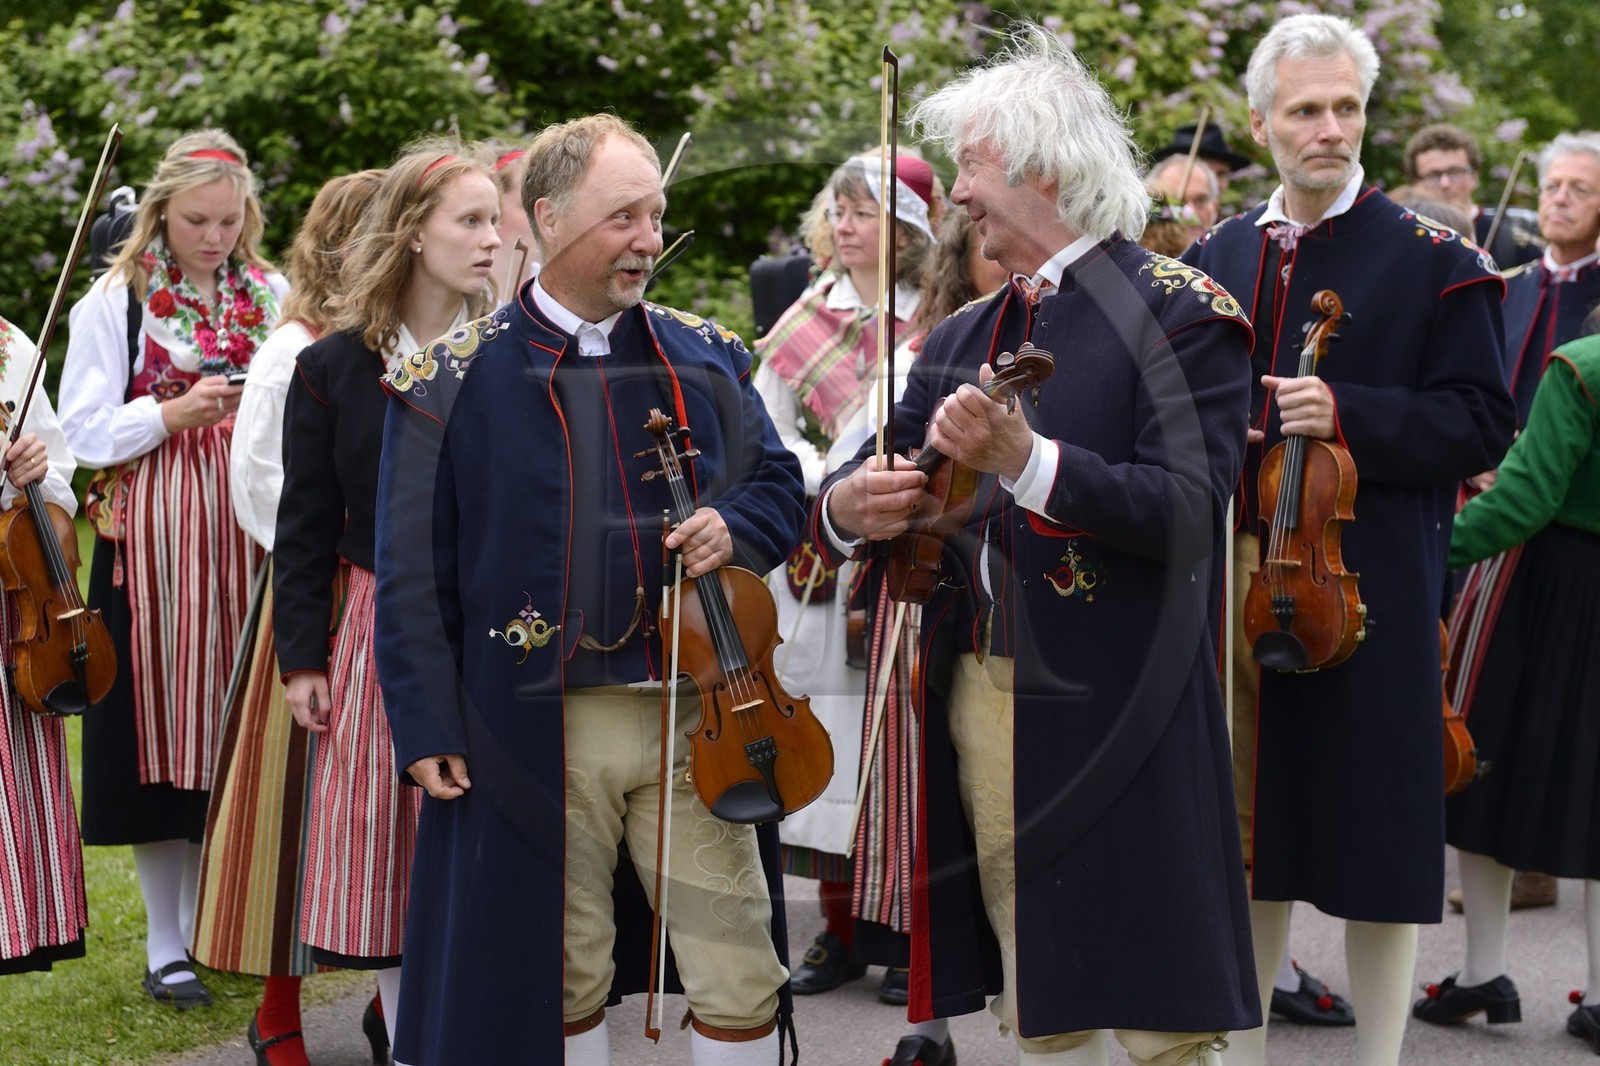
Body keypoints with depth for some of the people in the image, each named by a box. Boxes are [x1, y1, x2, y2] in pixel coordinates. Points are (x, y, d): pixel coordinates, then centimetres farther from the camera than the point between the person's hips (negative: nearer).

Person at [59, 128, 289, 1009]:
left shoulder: (272, 297, 8)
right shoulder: (115, 302, 0)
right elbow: (83, 433, -4)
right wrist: (176, 414, -16)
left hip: (248, 533, 3)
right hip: (153, 537, -3)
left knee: (235, 727, 5)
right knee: (162, 726, 0)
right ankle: (166, 945, 9)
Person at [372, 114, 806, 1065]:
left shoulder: (707, 358, 9)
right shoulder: (451, 380, -2)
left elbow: (781, 486, 16)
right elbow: (413, 574, -2)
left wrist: (734, 525, -7)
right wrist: (426, 728, -6)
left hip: (694, 711, 2)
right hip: (542, 729, -2)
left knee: (743, 981, 2)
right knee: (565, 983, 9)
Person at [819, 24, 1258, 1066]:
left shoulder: (1180, 313, -5)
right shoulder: (961, 339, 16)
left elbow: (1189, 510, -17)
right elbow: (864, 487, 14)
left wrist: (1026, 460, -29)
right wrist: (848, 507, -10)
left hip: (1111, 715, -6)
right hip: (978, 698, 6)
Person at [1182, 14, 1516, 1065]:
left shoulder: (1434, 261, -2)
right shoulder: (1215, 260, 12)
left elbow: (1481, 425, -7)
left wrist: (1350, 415, -20)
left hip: (1370, 591, -4)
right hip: (1238, 583, 4)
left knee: (1376, 824, 0)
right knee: (1252, 821, 12)